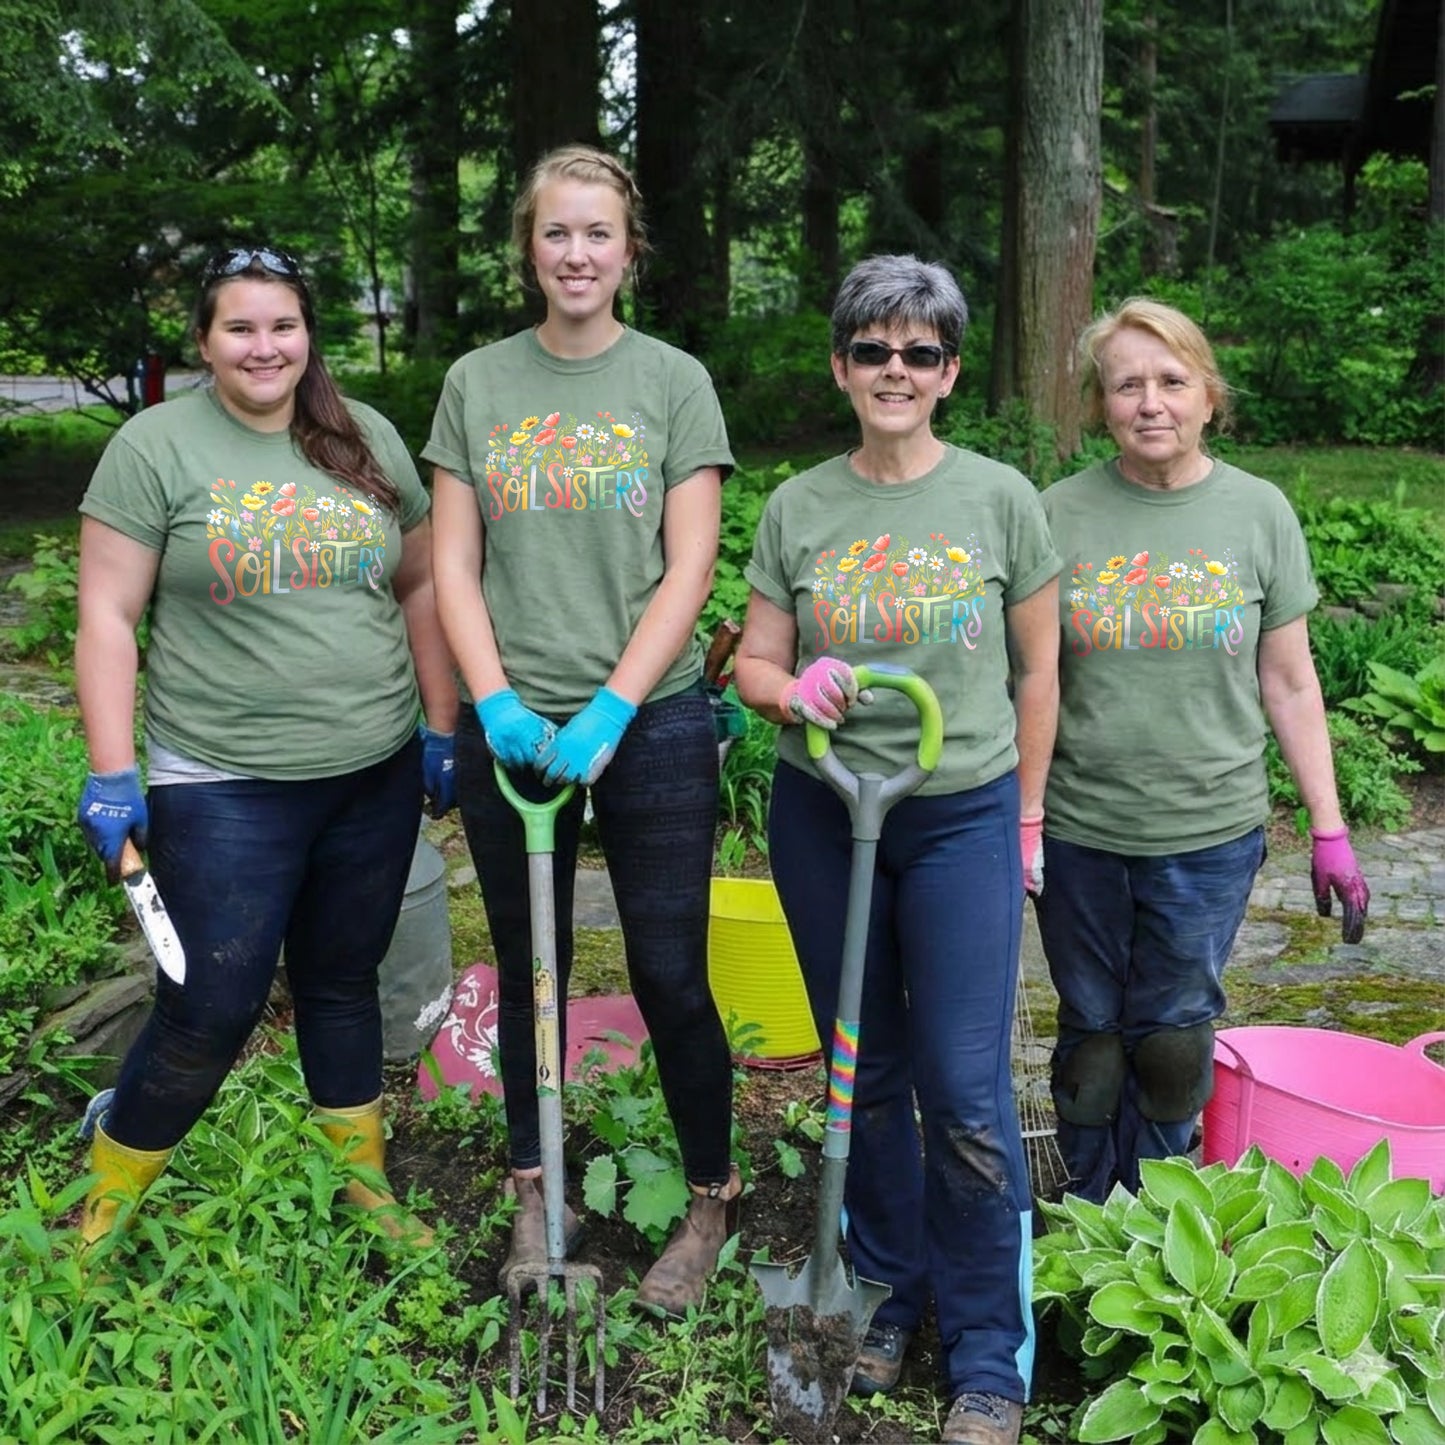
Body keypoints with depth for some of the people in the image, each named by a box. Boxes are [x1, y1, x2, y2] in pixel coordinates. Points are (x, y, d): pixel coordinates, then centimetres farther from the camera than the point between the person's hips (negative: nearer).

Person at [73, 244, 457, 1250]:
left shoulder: (371, 441, 6)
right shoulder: (156, 446, -6)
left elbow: (420, 586, 13)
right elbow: (108, 618, -7)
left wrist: (443, 727, 11)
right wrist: (113, 777, -11)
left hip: (376, 777, 4)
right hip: (223, 790, -4)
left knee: (344, 982, 17)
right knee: (211, 1013, 1)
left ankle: (364, 1180, 35)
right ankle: (107, 1205, 25)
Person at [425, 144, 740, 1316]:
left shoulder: (674, 382, 0)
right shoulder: (478, 382, 6)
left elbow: (688, 570, -6)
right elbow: (455, 565, 3)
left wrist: (608, 714, -15)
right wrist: (495, 704, -10)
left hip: (652, 724, -2)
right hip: (512, 726, 3)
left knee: (670, 977, 3)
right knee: (529, 969, 13)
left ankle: (713, 1200, 22)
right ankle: (534, 1192, 31)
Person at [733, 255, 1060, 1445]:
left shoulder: (1001, 498, -3)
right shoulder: (798, 508, 2)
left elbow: (1038, 670, 4)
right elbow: (753, 663, 6)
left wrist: (1025, 819, 5)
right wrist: (792, 689, -17)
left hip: (965, 819, -2)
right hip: (821, 814, 3)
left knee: (968, 1096, -4)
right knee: (867, 1075, 14)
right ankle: (895, 1292, 33)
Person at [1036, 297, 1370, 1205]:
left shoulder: (1258, 512, -1)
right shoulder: (1061, 514, -2)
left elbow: (1289, 684, 3)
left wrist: (1330, 830, 2)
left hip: (1210, 833, 0)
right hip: (1080, 832, 0)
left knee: (1173, 1041, 8)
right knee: (1093, 1036, 11)